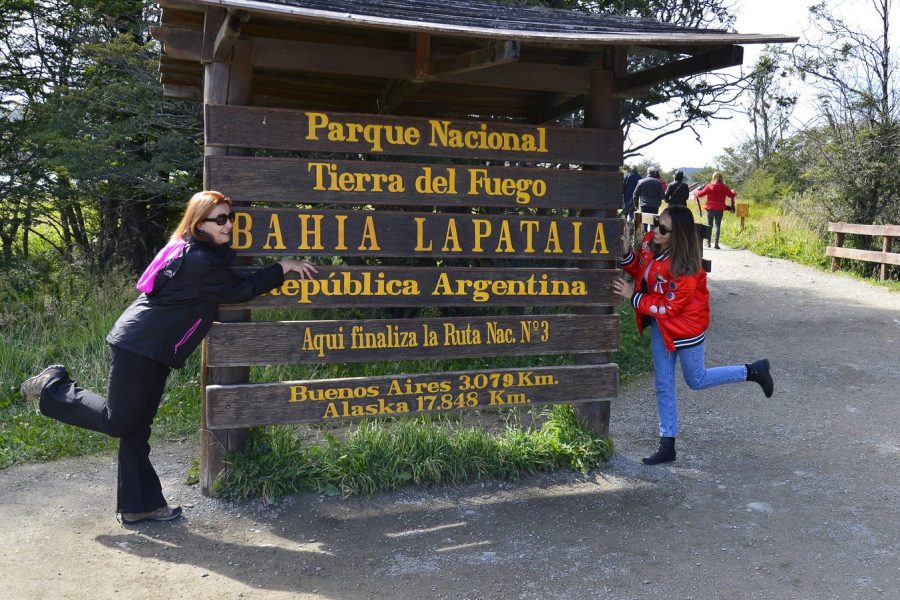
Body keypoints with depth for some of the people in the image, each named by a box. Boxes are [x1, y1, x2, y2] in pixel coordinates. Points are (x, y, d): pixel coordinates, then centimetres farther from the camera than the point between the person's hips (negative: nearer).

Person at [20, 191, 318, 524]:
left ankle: (140, 505, 17)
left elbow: (231, 284, 21)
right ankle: (54, 387, 18)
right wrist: (284, 267, -9)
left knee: (137, 426, 11)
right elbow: (241, 289, -15)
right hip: (137, 347, -10)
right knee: (118, 421, 0)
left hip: (153, 350, 10)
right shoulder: (199, 262, -20)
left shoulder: (195, 252, 10)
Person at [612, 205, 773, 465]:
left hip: (685, 327, -7)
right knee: (663, 386, 9)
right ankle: (667, 445, 19)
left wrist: (633, 297, -24)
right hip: (660, 326, 7)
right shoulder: (649, 244, -11)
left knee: (696, 380, 13)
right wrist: (626, 253, -12)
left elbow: (669, 307, -26)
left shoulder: (685, 269, -30)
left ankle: (753, 371, 33)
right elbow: (639, 270, 7)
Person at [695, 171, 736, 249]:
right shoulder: (724, 187, -4)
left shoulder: (709, 186, -7)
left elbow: (700, 194, -5)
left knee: (709, 225, 10)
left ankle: (708, 242, 11)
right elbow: (732, 195, 6)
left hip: (710, 209, 0)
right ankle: (716, 242, -5)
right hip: (719, 209, 0)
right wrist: (733, 191, 29)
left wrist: (696, 192, 17)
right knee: (718, 226, 3)